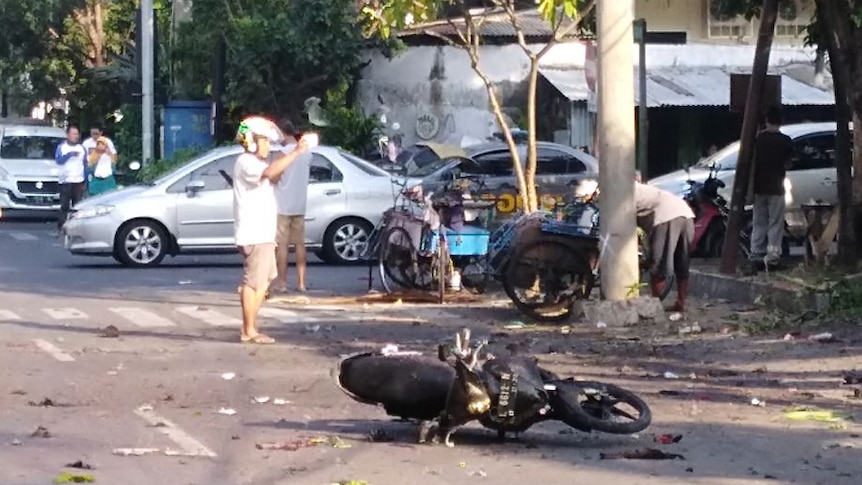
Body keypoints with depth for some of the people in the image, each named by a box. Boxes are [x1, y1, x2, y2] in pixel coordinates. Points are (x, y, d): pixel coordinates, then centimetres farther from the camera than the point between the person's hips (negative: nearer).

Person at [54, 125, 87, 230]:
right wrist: (69, 154, -19)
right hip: (65, 181, -2)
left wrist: (85, 182, 7)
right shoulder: (61, 147, 8)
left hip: (79, 182, 2)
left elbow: (85, 166, 12)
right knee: (64, 206, -4)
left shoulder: (82, 148, 12)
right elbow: (58, 160, -8)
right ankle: (61, 227, -3)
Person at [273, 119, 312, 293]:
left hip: (283, 205, -6)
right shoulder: (306, 153, 7)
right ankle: (301, 282, 10)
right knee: (299, 243, 10)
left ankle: (282, 282, -2)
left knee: (282, 244, -2)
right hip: (300, 205, 6)